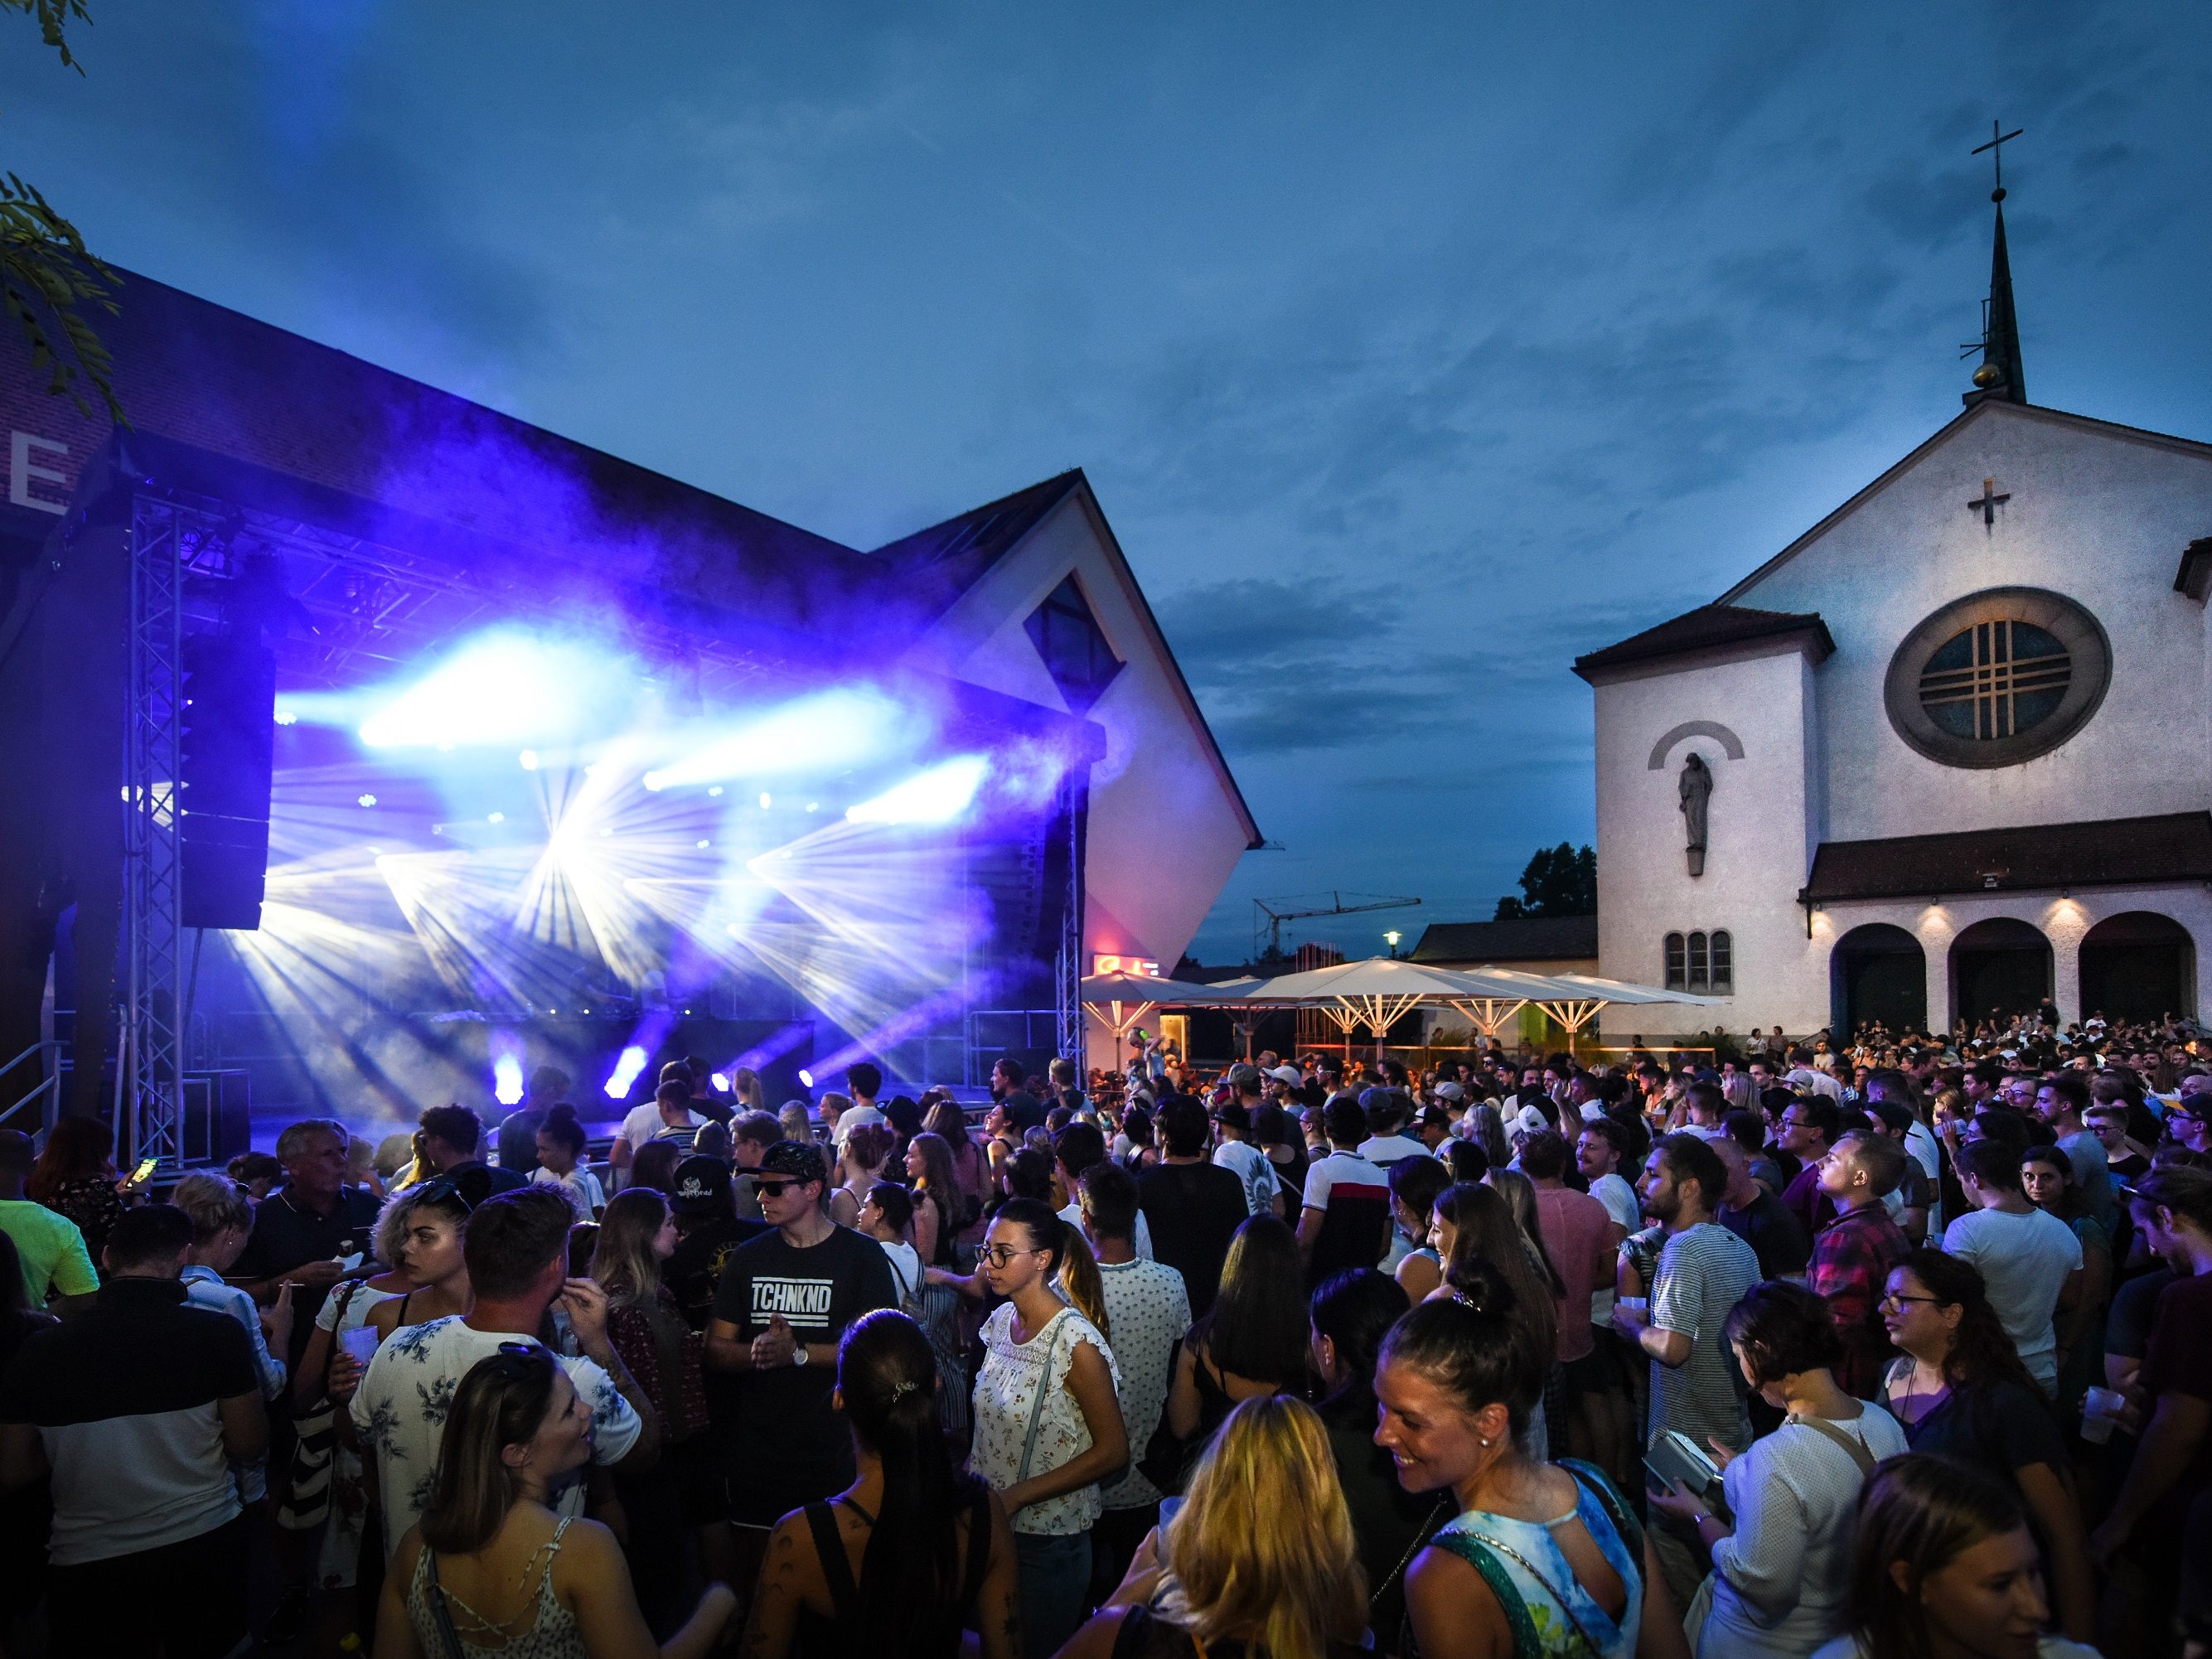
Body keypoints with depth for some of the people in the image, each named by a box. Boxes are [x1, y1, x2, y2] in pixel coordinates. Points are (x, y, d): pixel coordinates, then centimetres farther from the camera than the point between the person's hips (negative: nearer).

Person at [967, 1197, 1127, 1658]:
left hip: (1047, 1539, -6)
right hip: (989, 1525, 6)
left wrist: (1016, 1496, -20)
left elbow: (1112, 1451, -18)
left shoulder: (1076, 1342, -21)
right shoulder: (999, 1322, 0)